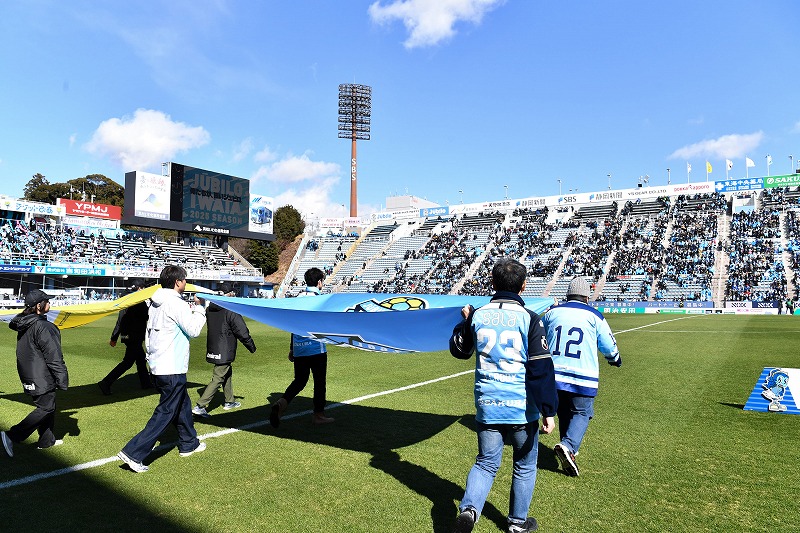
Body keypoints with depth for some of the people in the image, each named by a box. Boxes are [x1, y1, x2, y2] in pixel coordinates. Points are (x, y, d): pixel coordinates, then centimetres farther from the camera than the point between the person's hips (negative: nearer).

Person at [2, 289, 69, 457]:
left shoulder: (24, 324, 7)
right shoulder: (43, 327, -22)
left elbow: (27, 352, 17)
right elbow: (53, 357, -20)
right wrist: (63, 380, -14)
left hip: (28, 376, 10)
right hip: (42, 378, -10)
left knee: (46, 406, 19)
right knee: (45, 408, 1)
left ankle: (47, 440, 28)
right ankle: (11, 436, -3)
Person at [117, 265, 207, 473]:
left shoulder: (156, 303, 10)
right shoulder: (176, 304, -18)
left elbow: (148, 334, 15)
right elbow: (194, 330, -12)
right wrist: (199, 308, 0)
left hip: (157, 367, 10)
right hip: (172, 370, -10)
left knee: (183, 405, 22)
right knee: (165, 414, -1)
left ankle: (188, 444, 36)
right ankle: (133, 453, -2)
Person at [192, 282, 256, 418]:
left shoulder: (210, 309, 5)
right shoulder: (231, 311, -18)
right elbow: (242, 332, -15)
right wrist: (252, 347, -2)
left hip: (212, 349, 8)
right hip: (224, 352, -8)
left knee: (227, 373, 23)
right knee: (218, 378, -3)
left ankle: (229, 401, 34)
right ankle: (200, 406, -6)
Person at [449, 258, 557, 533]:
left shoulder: (477, 316, -1)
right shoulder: (529, 319, -10)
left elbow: (459, 350, 16)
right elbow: (541, 369, -13)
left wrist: (464, 321, 30)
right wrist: (548, 411, -9)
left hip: (486, 405, 3)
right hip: (522, 407, -2)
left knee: (486, 462, 16)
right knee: (524, 465, 19)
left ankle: (469, 507, -5)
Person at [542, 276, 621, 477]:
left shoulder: (552, 312, 9)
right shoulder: (594, 315, 2)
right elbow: (609, 346, 9)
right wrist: (615, 359, 31)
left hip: (554, 374, 3)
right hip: (582, 377, -3)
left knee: (564, 413, 17)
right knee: (581, 413, 6)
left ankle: (568, 452, 22)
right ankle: (568, 446, -16)